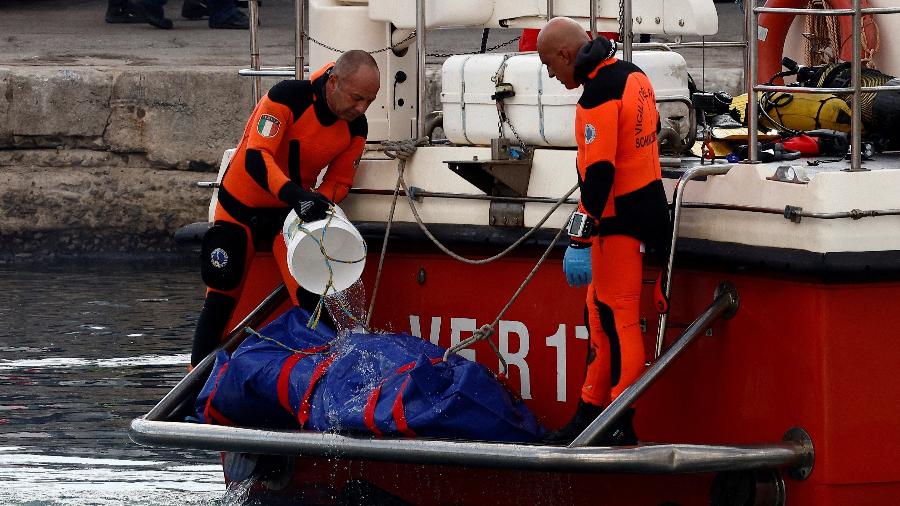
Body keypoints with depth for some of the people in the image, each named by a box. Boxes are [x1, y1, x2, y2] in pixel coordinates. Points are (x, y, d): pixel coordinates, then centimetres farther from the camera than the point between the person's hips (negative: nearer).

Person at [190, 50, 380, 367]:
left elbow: (339, 182, 0)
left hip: (290, 215, 3)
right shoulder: (287, 97, -27)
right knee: (221, 300, 1)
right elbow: (256, 157, -35)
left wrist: (316, 203, -24)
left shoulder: (355, 127, -9)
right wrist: (296, 195, -50)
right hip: (240, 208, -3)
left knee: (310, 299, -17)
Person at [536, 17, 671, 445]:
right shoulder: (633, 76, 10)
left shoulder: (599, 96, -20)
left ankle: (620, 426, -4)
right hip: (646, 207, 10)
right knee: (601, 313, 16)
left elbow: (599, 171, -24)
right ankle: (591, 412, 22)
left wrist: (581, 239, -23)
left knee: (617, 319, -6)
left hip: (620, 221, -10)